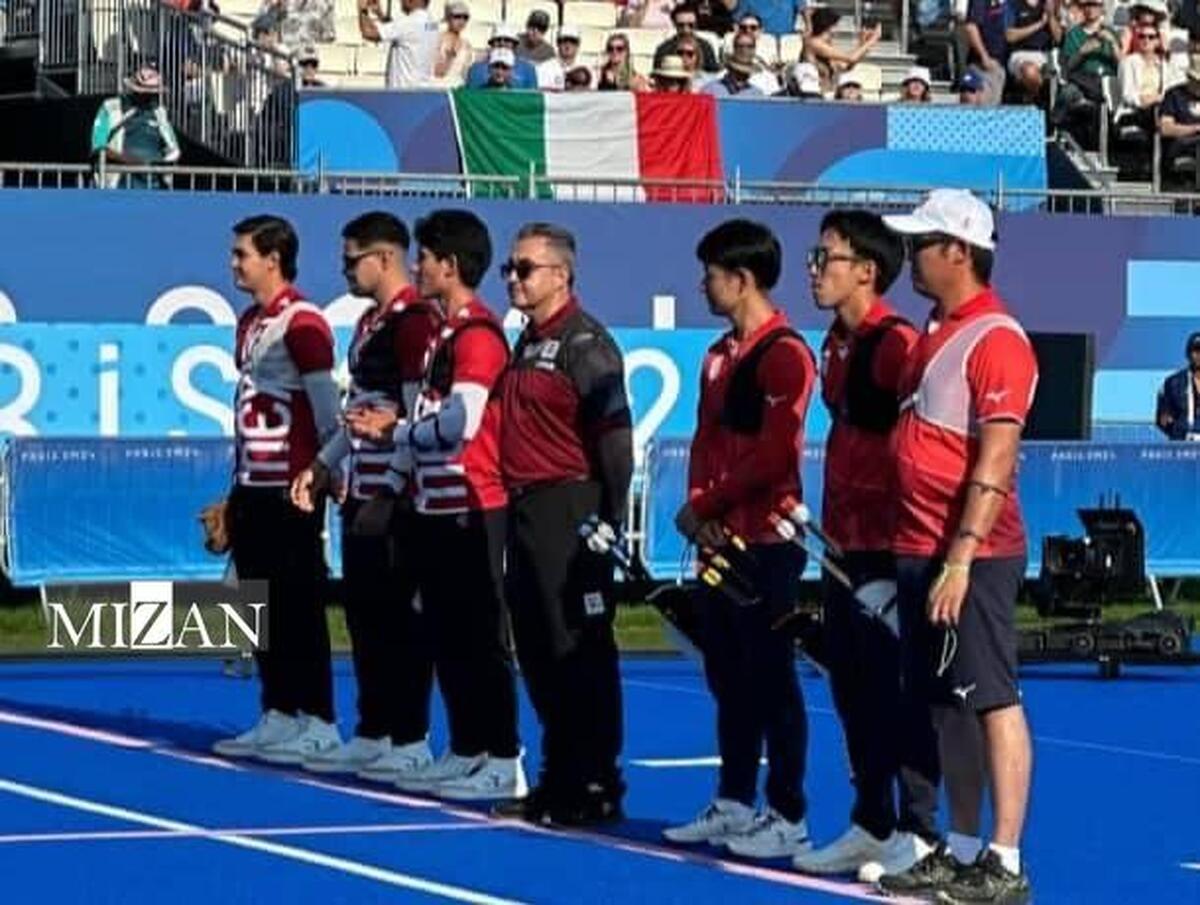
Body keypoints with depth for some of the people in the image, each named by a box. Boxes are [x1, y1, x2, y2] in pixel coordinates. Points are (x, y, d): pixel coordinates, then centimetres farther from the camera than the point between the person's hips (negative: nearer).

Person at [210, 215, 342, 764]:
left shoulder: (302, 323, -12)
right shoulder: (249, 323, 15)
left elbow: (325, 407, -13)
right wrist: (237, 488, 18)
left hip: (290, 488, -9)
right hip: (252, 486, 9)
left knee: (299, 606, -5)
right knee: (260, 606, 11)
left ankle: (318, 724, -1)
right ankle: (278, 716, 17)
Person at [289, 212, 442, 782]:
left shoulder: (415, 323, -15)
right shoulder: (369, 322, 16)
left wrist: (388, 496, -19)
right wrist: (325, 465, 17)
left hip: (394, 500, -10)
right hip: (361, 495, 10)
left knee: (400, 617, -3)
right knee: (363, 613, 12)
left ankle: (410, 741, 3)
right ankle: (372, 735, 20)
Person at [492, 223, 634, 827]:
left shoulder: (585, 343, -11)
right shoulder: (527, 344, 17)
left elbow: (613, 437, -15)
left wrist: (611, 521, -18)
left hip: (570, 510, -9)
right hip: (526, 507, 10)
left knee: (580, 654, -6)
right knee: (538, 652, 12)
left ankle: (595, 788, -2)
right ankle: (558, 780, 20)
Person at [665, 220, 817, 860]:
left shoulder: (783, 354, -12)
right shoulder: (720, 355, 15)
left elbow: (770, 455, -18)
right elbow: (706, 441, 14)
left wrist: (705, 505, -11)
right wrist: (699, 510, -3)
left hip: (766, 541, -9)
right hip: (720, 539, 9)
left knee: (770, 679, -5)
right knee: (728, 677, 13)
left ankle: (788, 818, -1)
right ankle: (734, 805, 21)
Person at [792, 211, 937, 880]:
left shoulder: (896, 344, -14)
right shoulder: (837, 345, 13)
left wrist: (907, 531, -18)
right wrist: (830, 523, 18)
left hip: (887, 545, -9)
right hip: (845, 542, 9)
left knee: (898, 689, -4)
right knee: (854, 687, 14)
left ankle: (919, 832, 2)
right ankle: (872, 825, 23)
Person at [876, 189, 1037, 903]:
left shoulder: (997, 341, -13)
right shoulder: (935, 335, 15)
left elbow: (995, 462, -19)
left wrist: (960, 559, -23)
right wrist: (919, 551, 15)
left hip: (972, 557, -9)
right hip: (921, 550, 9)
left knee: (993, 701, -7)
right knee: (948, 706, 12)